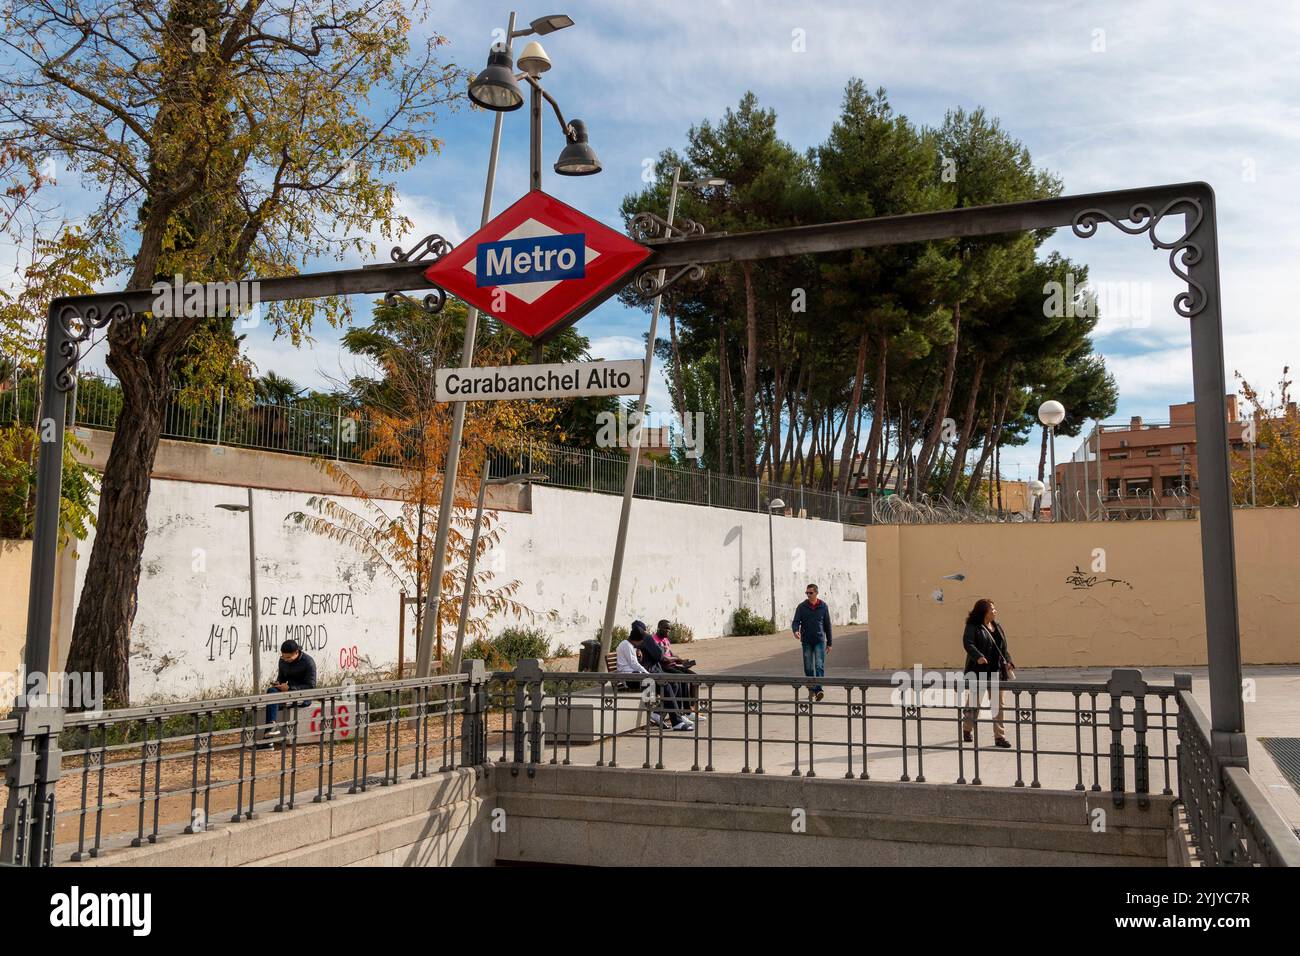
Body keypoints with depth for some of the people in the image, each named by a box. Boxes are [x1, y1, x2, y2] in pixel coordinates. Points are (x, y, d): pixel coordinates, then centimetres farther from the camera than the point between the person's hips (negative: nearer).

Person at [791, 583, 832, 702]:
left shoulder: (823, 606, 3)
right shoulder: (801, 607, 2)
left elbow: (827, 625, 8)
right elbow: (796, 622, -4)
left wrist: (829, 643, 8)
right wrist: (795, 631, -28)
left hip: (820, 640, -1)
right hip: (806, 641, 1)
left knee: (819, 666, -13)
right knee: (808, 668, 5)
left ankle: (818, 690, -21)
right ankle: (811, 689, 19)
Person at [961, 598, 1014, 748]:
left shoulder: (997, 627, 14)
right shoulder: (972, 627, -6)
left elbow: (1004, 647, 16)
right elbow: (967, 643, -21)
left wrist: (1008, 662, 1)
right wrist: (978, 656, -37)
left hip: (996, 671, 5)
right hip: (979, 671, -5)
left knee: (997, 704, 3)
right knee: (976, 702, 5)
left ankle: (1000, 736, 6)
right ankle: (967, 729, 28)